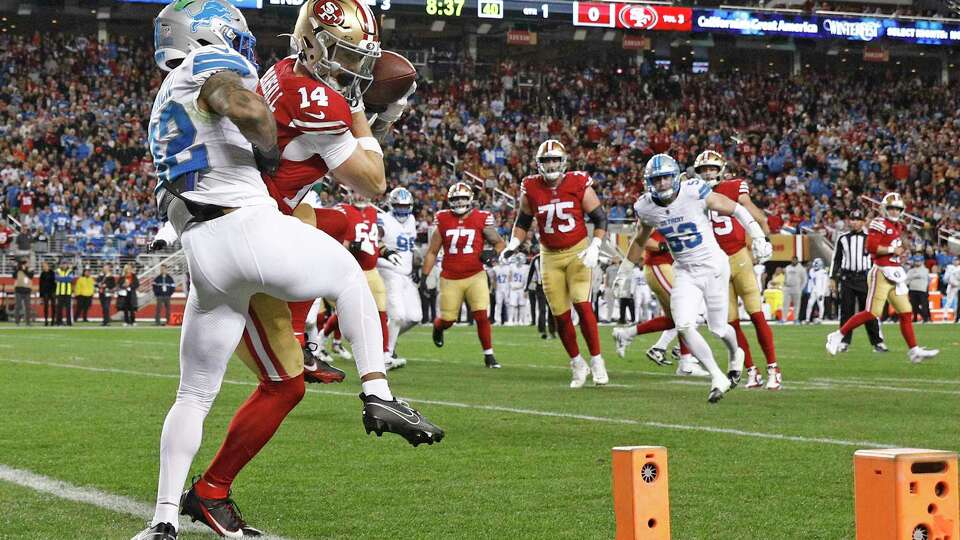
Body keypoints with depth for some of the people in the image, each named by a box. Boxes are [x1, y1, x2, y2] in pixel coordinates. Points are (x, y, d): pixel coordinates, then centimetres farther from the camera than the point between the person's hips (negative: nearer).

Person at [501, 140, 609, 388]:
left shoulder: (579, 184, -11)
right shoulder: (530, 189, -4)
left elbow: (600, 219, -4)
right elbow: (523, 222, 12)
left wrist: (594, 247, -15)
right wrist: (513, 245, -1)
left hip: (578, 252, -3)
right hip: (550, 256, 3)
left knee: (582, 304, -17)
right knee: (561, 315, 3)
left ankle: (596, 360, -6)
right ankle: (577, 364, 20)